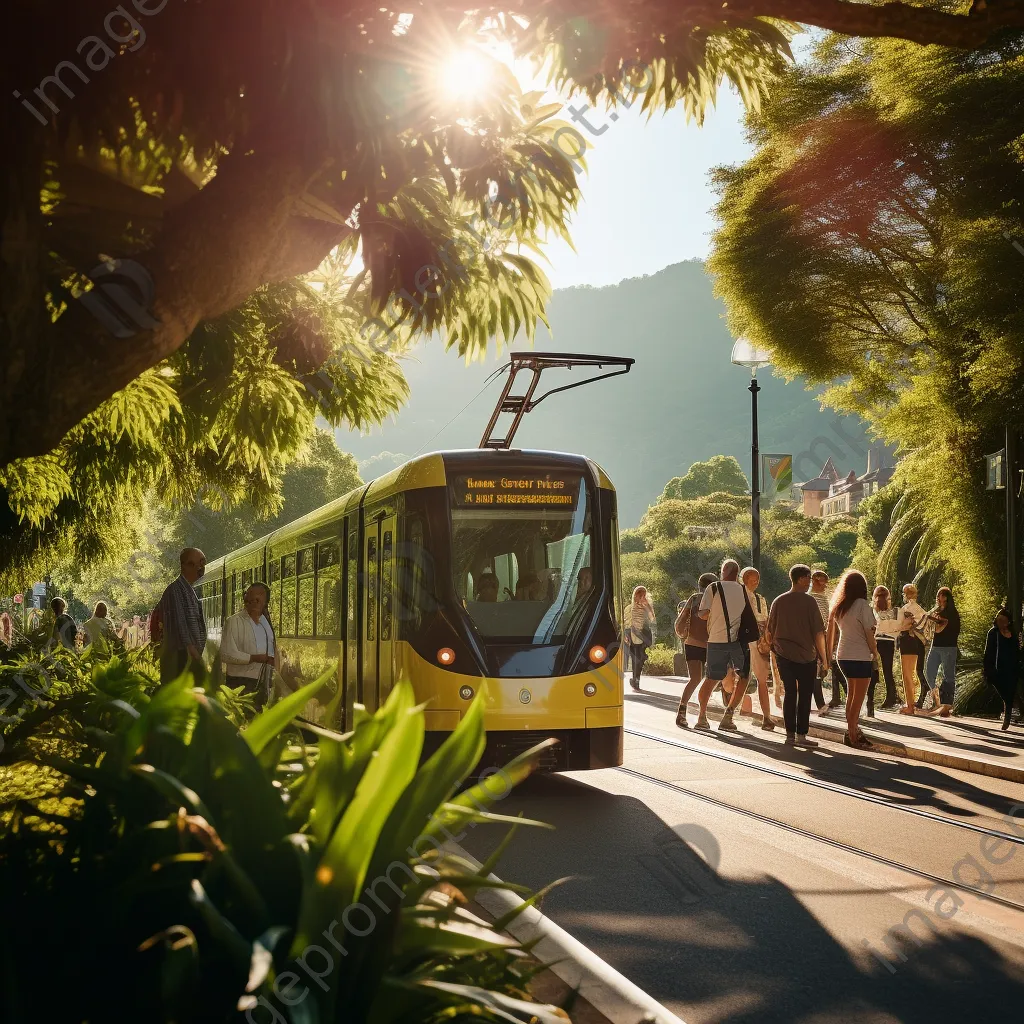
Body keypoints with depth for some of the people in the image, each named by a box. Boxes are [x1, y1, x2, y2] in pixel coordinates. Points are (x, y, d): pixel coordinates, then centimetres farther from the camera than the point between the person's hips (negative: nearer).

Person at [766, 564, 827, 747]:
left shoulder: (778, 601, 4)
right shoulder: (809, 601, -9)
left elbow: (769, 632, 8)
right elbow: (818, 632, -10)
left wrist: (775, 647, 23)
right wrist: (823, 656, -2)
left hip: (784, 656, 4)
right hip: (806, 656, -4)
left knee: (789, 694, 9)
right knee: (805, 695, 4)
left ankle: (790, 735, 8)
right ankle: (801, 735, 2)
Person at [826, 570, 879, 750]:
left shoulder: (838, 606, 7)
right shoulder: (862, 604, -13)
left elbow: (830, 631, 9)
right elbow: (868, 632, -12)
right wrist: (875, 652, -2)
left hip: (843, 655, 7)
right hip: (861, 656, -7)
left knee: (851, 694, 18)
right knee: (858, 697, 1)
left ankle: (852, 730, 21)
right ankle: (853, 736, 4)